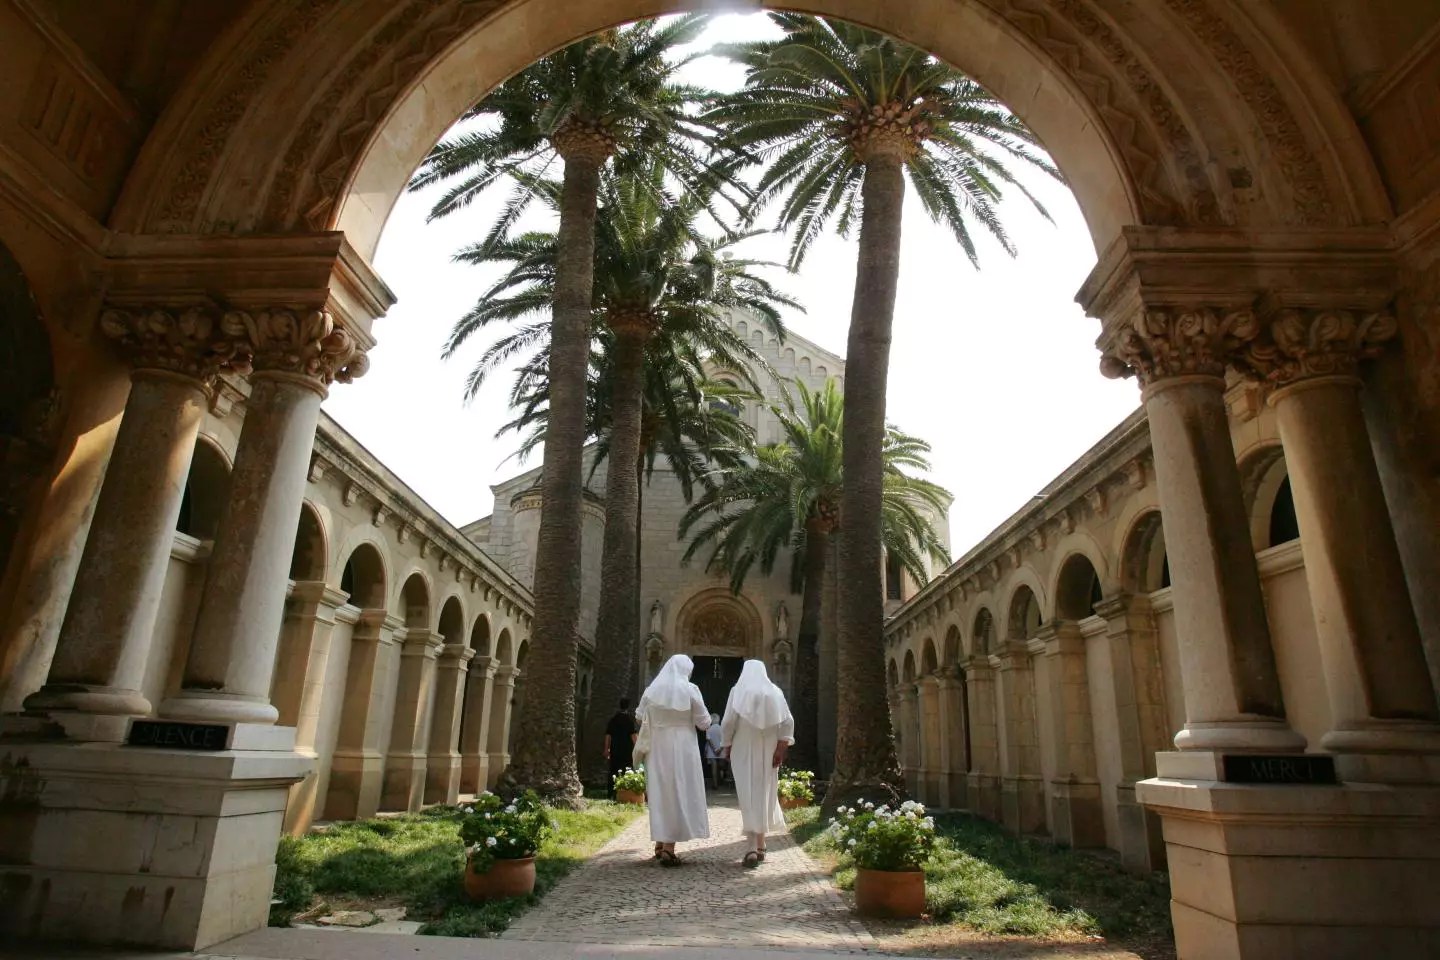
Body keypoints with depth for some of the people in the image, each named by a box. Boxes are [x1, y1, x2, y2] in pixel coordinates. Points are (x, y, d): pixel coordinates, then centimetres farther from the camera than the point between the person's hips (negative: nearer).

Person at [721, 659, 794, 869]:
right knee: (765, 795, 14)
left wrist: (727, 745, 4)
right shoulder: (775, 692, 4)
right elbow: (788, 722, -3)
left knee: (749, 796, -2)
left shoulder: (738, 691, -4)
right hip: (768, 752, 3)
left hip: (744, 751, -3)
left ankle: (753, 849, -11)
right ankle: (761, 845, 21)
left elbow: (728, 722, -7)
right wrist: (781, 748, -3)